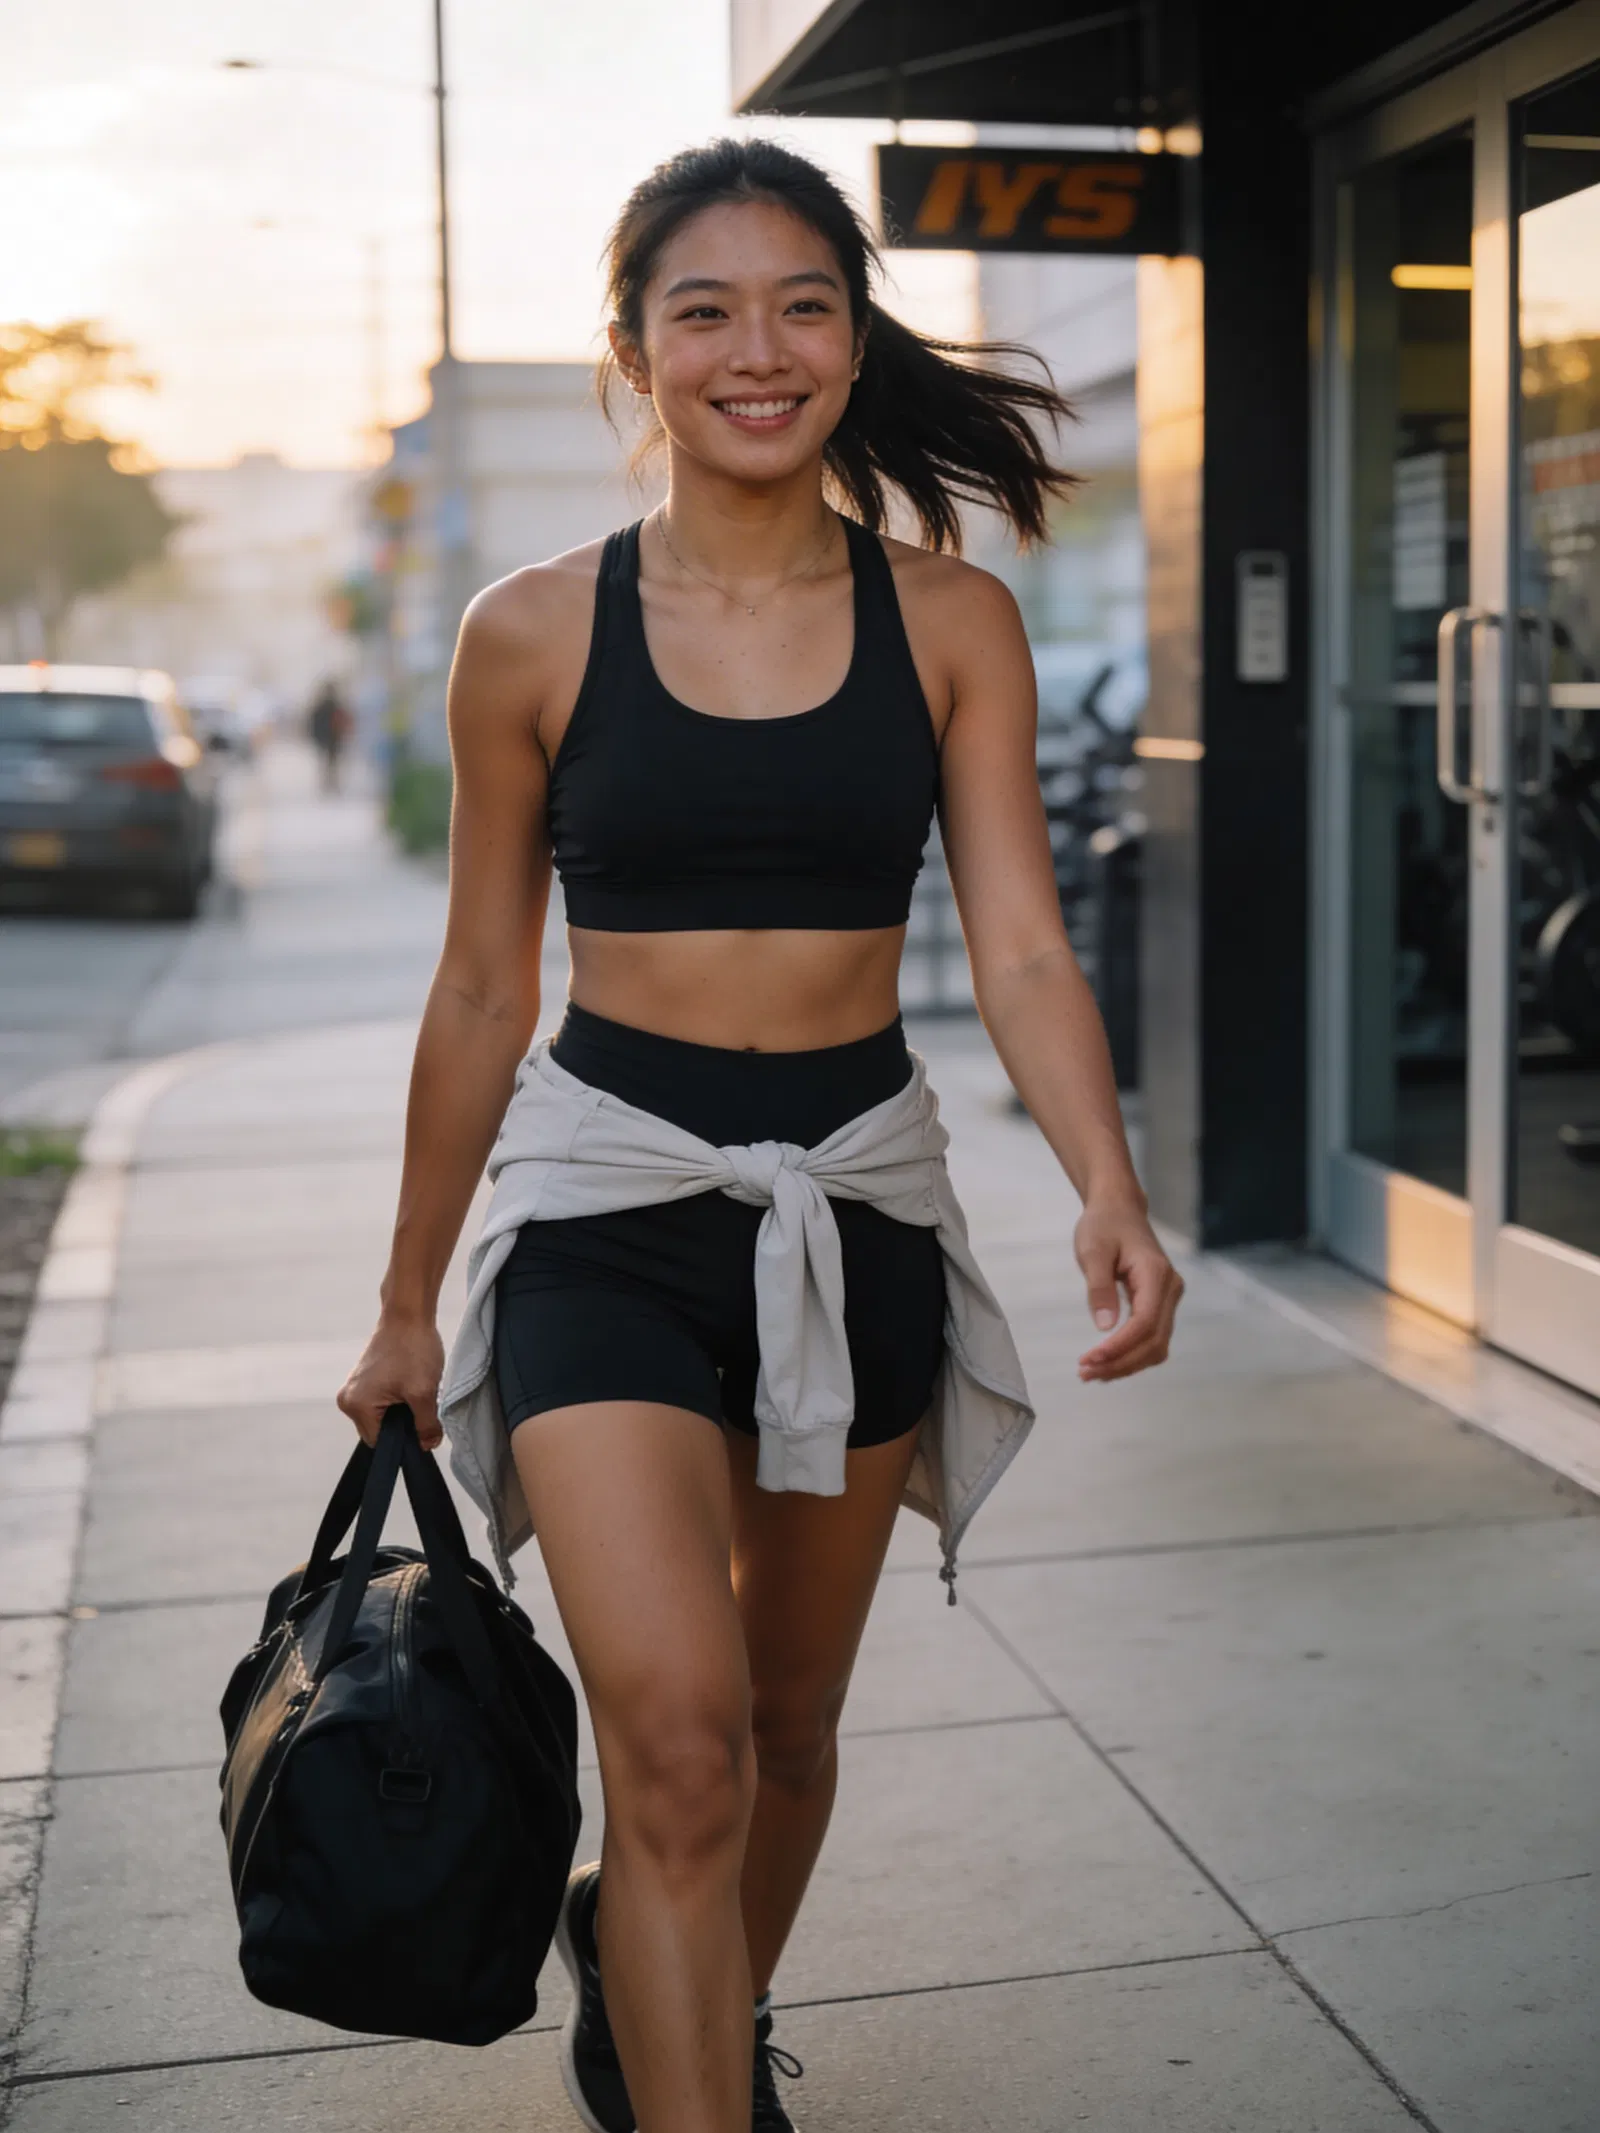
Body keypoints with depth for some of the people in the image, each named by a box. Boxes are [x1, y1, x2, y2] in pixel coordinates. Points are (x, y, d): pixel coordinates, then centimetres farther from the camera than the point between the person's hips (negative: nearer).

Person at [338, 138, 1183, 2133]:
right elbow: (483, 992, 4)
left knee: (790, 1719, 17)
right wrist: (407, 1301, 9)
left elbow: (1021, 949, -5)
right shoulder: (533, 634, -3)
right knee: (676, 1731, -17)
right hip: (612, 1198, -2)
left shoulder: (952, 623, 0)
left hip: (860, 1198, 2)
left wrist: (1110, 1194, -24)